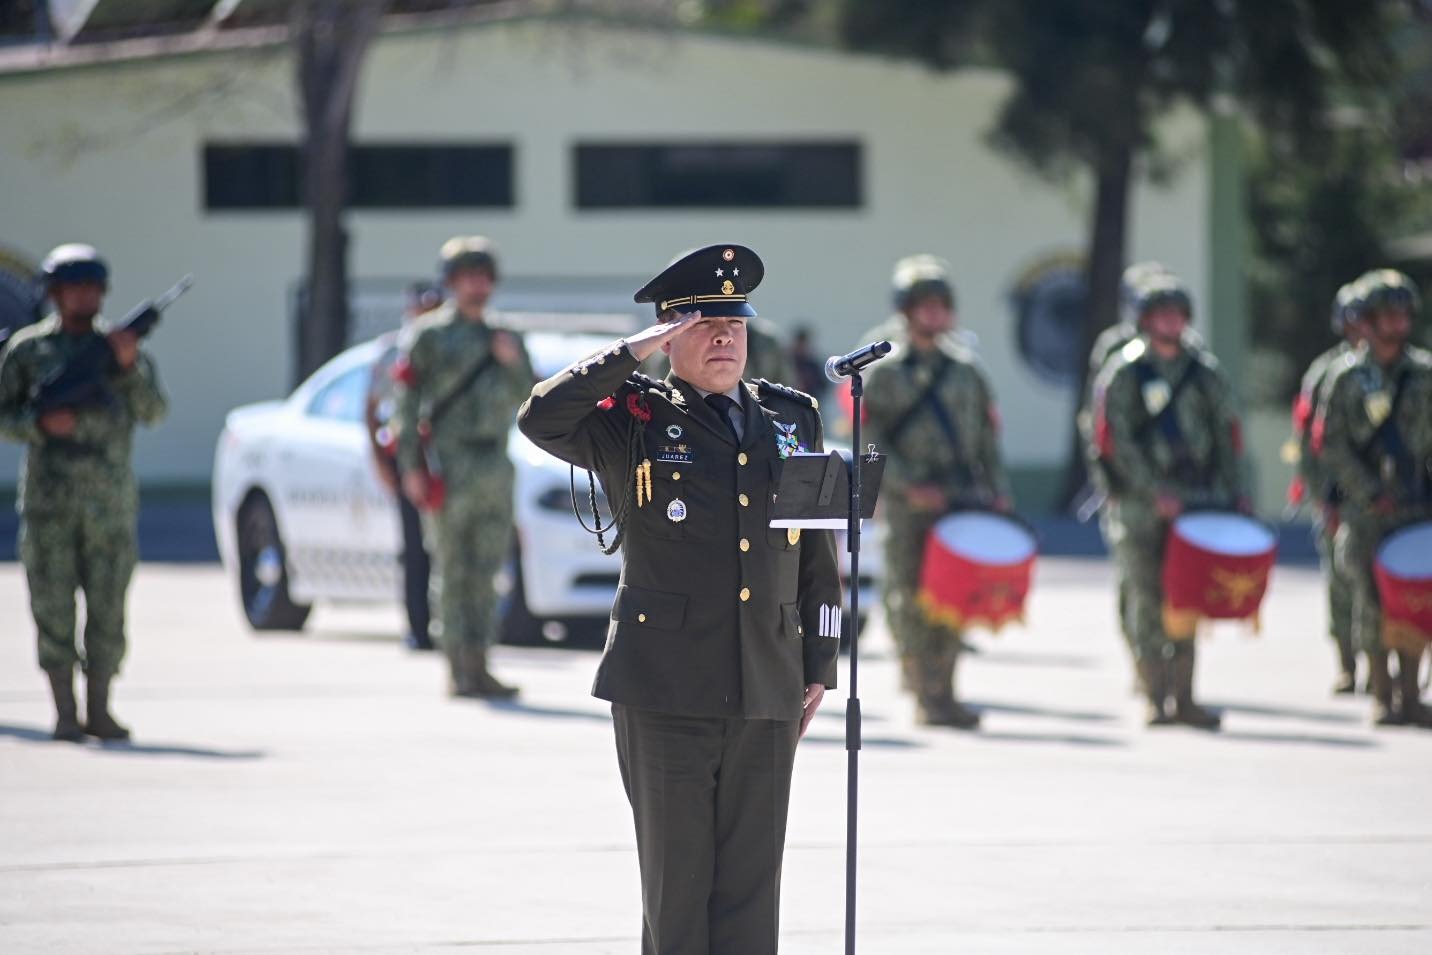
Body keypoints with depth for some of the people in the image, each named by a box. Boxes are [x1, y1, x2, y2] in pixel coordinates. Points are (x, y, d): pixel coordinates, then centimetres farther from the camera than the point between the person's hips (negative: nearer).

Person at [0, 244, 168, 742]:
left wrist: (130, 365, -14)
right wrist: (42, 423, -12)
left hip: (111, 498, 2)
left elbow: (153, 411, 1)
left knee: (107, 608, 1)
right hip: (49, 497, -2)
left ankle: (99, 712, 7)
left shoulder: (118, 345, 11)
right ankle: (65, 714, -1)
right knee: (54, 607, -3)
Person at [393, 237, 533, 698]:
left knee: (485, 572, 5)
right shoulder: (430, 335, 0)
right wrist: (410, 466, -11)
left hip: (494, 466, 5)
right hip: (449, 466, -5)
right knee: (455, 571, -6)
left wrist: (514, 362, -5)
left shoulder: (503, 339, 16)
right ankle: (460, 672, -5)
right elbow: (407, 401, -3)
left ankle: (479, 667, 7)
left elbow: (526, 400, 14)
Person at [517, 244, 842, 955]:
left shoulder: (792, 420, 14)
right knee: (676, 878, 0)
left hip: (766, 693, 3)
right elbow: (541, 420, -16)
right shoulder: (631, 421, 3)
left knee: (750, 883, 2)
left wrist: (818, 668, 12)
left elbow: (819, 556, 17)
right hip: (664, 692, -3)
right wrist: (630, 355, -15)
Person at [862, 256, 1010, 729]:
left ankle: (944, 693, 9)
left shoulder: (966, 370, 14)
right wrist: (909, 487, -14)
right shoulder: (883, 372, 2)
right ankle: (925, 696, -1)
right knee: (911, 597, -4)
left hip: (963, 500, 3)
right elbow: (869, 443, -4)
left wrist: (998, 491, 6)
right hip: (908, 507, -3)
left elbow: (988, 437, 17)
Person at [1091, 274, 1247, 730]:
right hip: (1140, 506, -3)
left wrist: (1234, 492, 4)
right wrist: (1155, 492, -15)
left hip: (1193, 502, 3)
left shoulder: (1204, 372, 12)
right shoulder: (1123, 374, 0)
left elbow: (1226, 435, 15)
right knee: (1148, 598, -4)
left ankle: (1184, 697, 3)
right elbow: (1118, 443, -7)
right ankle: (1155, 697, -1)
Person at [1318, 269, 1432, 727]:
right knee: (1373, 603, -2)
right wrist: (1370, 494, -10)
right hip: (1366, 507, -2)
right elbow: (1334, 447, -1)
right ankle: (1382, 699, 5)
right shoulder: (1348, 379, 3)